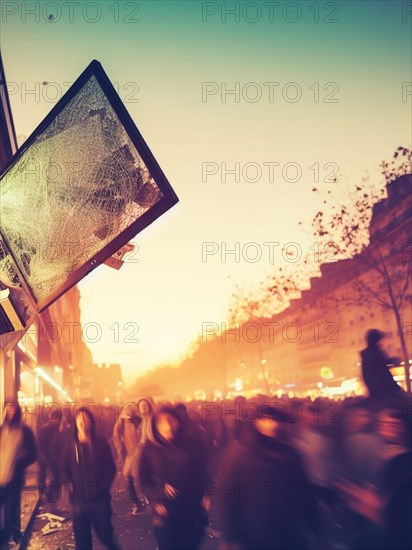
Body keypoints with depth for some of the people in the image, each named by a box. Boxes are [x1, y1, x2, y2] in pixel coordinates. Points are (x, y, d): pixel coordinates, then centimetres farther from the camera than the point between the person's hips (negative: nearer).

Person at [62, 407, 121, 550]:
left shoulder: (101, 443, -2)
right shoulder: (72, 444, 1)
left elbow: (111, 468, 2)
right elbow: (65, 469, 9)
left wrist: (103, 487, -9)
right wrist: (70, 485, -5)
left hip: (99, 498, -1)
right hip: (79, 499, 1)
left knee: (105, 534, 6)